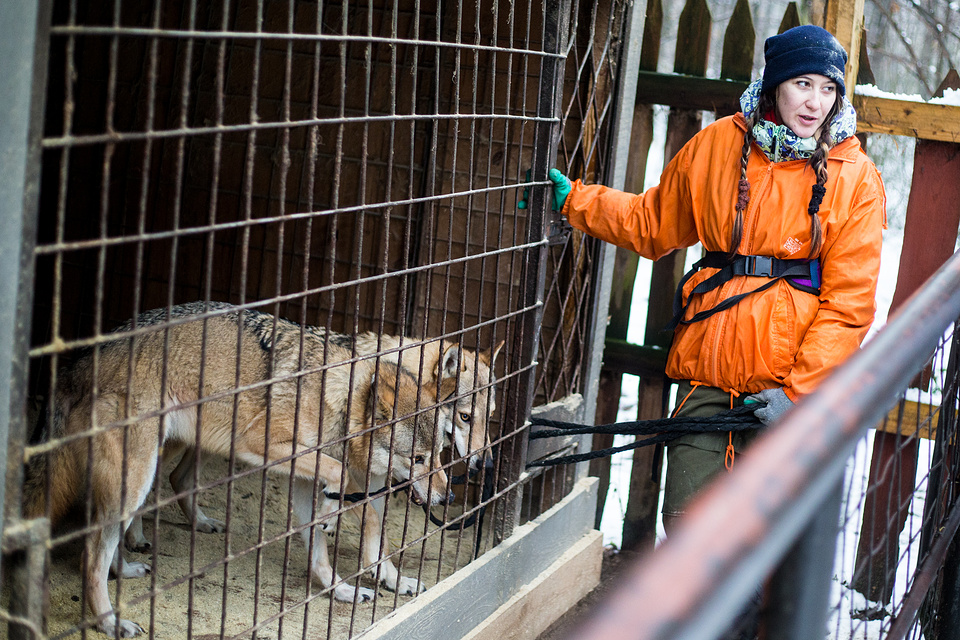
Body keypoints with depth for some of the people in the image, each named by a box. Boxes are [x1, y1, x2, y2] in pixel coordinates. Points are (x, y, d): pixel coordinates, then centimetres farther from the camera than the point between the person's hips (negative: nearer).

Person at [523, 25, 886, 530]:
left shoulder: (854, 177, -1)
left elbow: (848, 301, -4)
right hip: (710, 359, 2)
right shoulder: (717, 145, 7)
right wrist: (572, 200, 14)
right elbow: (650, 223, 21)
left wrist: (799, 390, -11)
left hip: (793, 377, -2)